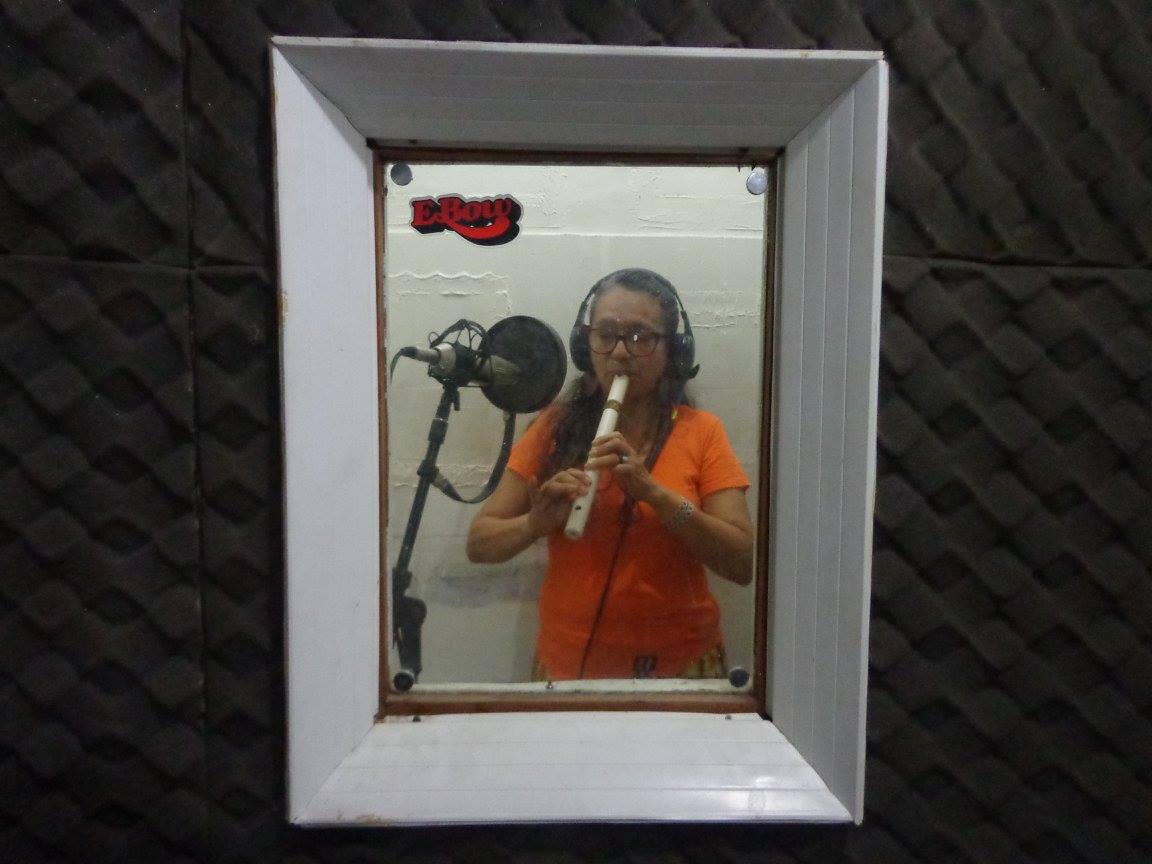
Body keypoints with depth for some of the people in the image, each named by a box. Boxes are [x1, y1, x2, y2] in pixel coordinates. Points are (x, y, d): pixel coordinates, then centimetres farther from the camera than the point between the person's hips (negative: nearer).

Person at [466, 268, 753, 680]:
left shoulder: (701, 432, -2)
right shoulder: (554, 427, 1)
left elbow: (744, 564, -9)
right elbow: (479, 543, 1)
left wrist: (655, 493, -20)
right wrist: (536, 523, -19)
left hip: (681, 663, 0)